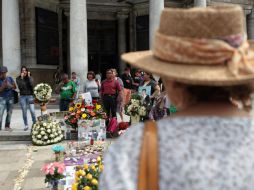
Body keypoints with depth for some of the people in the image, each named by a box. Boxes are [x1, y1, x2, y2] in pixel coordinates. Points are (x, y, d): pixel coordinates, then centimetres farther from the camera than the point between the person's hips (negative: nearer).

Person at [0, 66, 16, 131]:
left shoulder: (10, 78, 7)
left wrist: (9, 85, -13)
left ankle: (7, 126, 11)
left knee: (9, 113, 3)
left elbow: (15, 87, 5)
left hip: (10, 97, 3)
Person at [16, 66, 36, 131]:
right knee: (24, 111, 4)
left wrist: (28, 76, -13)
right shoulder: (18, 78, 2)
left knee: (32, 111, -8)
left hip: (30, 96, -1)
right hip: (22, 96, 1)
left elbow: (31, 84, -14)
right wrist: (21, 78, -13)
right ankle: (26, 125, 13)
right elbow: (20, 87, -11)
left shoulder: (30, 77, 4)